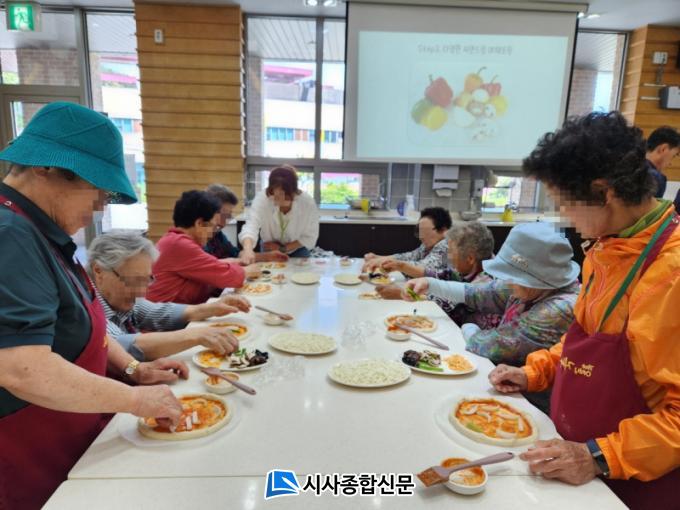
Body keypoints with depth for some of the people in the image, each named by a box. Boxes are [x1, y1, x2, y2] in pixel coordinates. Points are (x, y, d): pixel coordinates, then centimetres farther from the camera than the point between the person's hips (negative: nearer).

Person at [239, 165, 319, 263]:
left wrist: (282, 248, -23)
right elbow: (251, 226, -45)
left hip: (298, 250, 0)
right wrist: (248, 249, -64)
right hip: (269, 250, 0)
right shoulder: (261, 199, -31)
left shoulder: (308, 203, -30)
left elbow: (310, 237, -18)